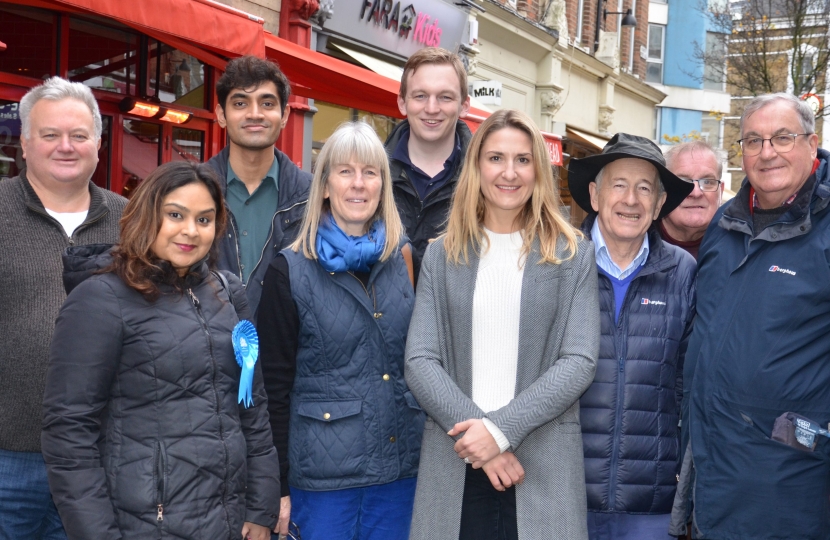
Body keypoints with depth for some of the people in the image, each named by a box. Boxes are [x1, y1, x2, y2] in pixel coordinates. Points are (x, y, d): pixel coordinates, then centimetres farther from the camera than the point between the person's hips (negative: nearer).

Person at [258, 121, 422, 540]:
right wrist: (280, 485, -5)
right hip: (322, 474, -3)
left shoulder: (405, 262, 6)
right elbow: (276, 384, -4)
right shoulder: (290, 270, -4)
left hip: (400, 469, 3)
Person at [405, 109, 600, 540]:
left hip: (544, 463, -1)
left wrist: (501, 428, -15)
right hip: (454, 461, 1)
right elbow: (419, 360, -1)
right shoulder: (443, 254, 6)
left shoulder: (571, 254, 3)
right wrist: (474, 429, -14)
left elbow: (579, 362, -6)